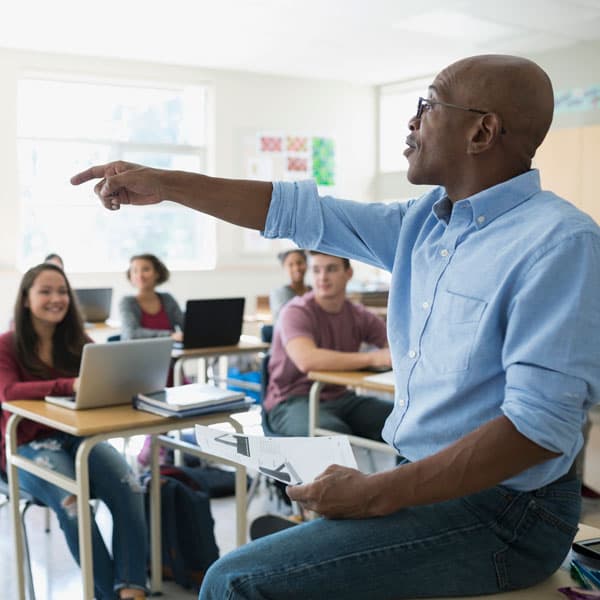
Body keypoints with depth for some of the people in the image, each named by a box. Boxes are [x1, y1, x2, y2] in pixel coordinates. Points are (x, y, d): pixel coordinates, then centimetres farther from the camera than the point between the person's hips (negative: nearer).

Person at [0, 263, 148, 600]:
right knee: (73, 501, -34)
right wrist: (70, 385, -34)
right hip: (28, 445, -3)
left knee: (130, 488, -28)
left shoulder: (78, 341, 12)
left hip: (78, 436, 4)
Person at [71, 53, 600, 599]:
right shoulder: (425, 221, 8)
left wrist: (378, 494, -24)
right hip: (423, 480, 8)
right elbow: (301, 212, 10)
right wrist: (165, 185, 9)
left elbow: (540, 426, -26)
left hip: (500, 512, -8)